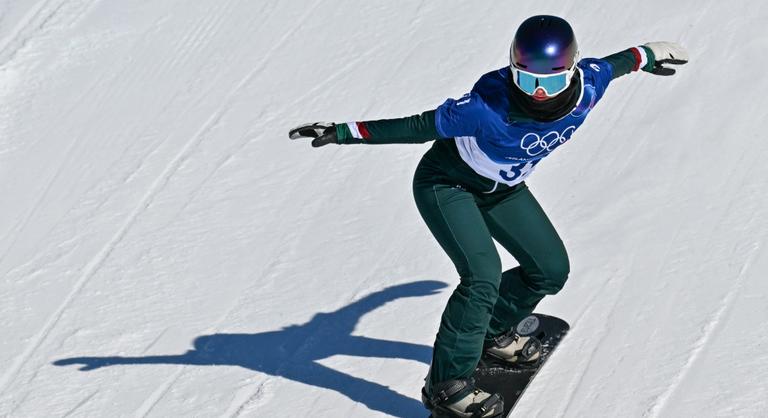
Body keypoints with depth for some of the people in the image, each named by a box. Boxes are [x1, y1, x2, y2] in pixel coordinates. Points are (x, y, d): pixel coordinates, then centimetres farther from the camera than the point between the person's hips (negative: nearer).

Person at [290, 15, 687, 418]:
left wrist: (646, 55, 20)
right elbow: (419, 127, -31)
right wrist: (343, 132, -34)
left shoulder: (585, 88, -24)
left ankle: (493, 332, 35)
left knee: (551, 270, 11)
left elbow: (609, 64, 0)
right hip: (446, 185, -7)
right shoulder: (491, 105, -39)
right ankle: (446, 385, -11)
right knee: (483, 275, -23)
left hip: (502, 189, 7)